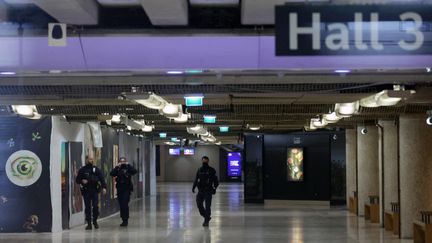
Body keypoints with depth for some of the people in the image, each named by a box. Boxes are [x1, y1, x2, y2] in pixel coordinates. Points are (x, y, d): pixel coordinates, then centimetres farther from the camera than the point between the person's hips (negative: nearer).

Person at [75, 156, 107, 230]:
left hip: (95, 190, 0)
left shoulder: (96, 169, 8)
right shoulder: (82, 170, 7)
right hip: (86, 191, 0)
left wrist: (104, 187, -10)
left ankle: (95, 221, 9)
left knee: (95, 206, -7)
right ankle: (89, 223, 5)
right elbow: (77, 180, 11)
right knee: (87, 207, 0)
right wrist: (82, 181, -11)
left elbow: (102, 179, 3)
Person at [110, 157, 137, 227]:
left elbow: (134, 171, -16)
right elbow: (112, 174, -8)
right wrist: (117, 167, -10)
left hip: (127, 189, -4)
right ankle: (124, 220, 16)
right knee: (121, 205, 7)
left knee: (125, 204, -12)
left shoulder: (128, 168, 2)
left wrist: (128, 165, -12)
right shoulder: (117, 169, 8)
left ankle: (125, 220, -9)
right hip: (119, 189, 4)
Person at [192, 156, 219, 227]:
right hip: (200, 190, 5)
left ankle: (206, 221, 1)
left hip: (208, 191, -5)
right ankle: (207, 217, 21)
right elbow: (196, 179, 15)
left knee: (207, 206, -5)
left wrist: (214, 188, -16)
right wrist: (193, 187, 2)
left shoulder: (211, 170, -2)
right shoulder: (199, 170, 11)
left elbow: (215, 180, -3)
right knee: (199, 204, 1)